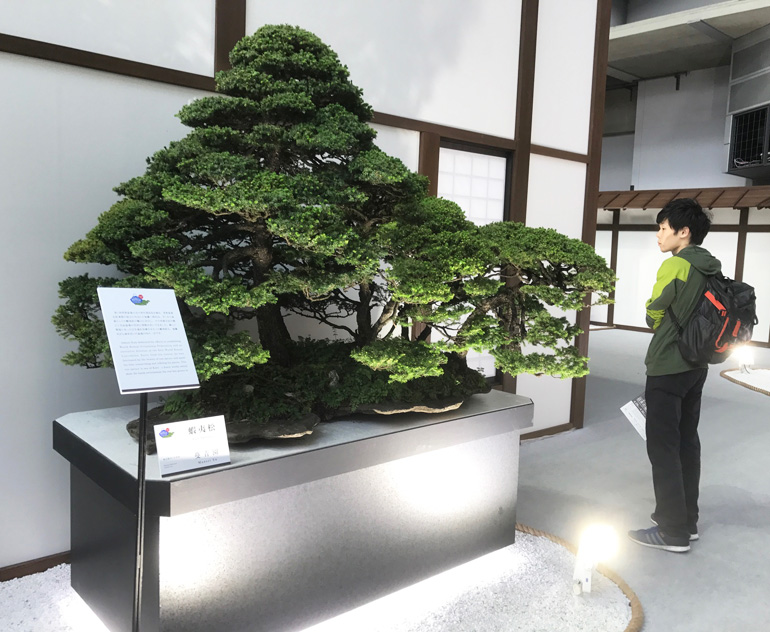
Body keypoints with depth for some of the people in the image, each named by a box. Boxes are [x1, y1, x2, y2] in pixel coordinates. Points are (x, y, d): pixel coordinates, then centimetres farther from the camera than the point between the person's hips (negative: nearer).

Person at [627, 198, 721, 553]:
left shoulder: (675, 265, -17)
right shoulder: (712, 268, 8)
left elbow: (653, 316, -8)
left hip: (667, 368, -9)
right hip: (697, 366, 9)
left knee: (663, 447, -2)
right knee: (687, 442, 15)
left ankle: (673, 532, 4)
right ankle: (686, 519, 25)